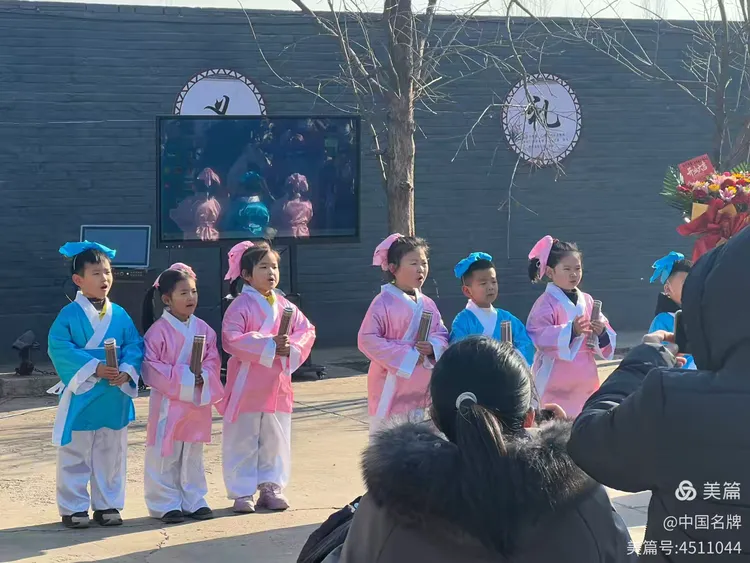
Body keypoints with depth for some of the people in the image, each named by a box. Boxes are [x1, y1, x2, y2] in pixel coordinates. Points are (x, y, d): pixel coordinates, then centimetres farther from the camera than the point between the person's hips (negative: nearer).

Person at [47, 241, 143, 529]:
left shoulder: (119, 314, 5)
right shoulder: (69, 314, -9)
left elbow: (134, 346, 3)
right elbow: (59, 348, -16)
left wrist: (127, 370, -17)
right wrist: (94, 368, -22)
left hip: (115, 397, 4)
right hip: (81, 396, -4)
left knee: (112, 454, 12)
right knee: (75, 455, 4)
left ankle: (107, 505, 24)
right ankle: (73, 508, 14)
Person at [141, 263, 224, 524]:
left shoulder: (203, 329, 5)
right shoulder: (158, 331, -12)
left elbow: (213, 361, 6)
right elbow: (151, 367, -15)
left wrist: (203, 376, -14)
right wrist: (183, 377, -19)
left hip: (198, 402, 5)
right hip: (168, 403, -5)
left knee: (193, 456, 14)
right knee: (165, 456, 1)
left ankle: (193, 500, 22)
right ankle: (166, 503, 9)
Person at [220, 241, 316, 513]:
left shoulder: (285, 306, 7)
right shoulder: (240, 306, -10)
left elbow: (307, 330, 7)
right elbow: (231, 339, -22)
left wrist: (291, 347, -13)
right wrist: (269, 345, -25)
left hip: (278, 386, 5)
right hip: (246, 386, -5)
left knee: (275, 440, 11)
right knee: (243, 441, 2)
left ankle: (271, 488, 21)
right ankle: (242, 493, 10)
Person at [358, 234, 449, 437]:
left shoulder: (427, 304, 8)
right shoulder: (384, 302, -13)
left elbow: (442, 335, 13)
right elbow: (367, 340, -18)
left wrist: (433, 348, -11)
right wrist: (405, 356, -19)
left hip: (420, 391, 7)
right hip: (391, 390, -7)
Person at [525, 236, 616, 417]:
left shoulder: (587, 301, 10)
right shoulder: (546, 303, -8)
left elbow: (606, 340, 11)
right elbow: (539, 336, -21)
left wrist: (602, 333, -12)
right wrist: (571, 331, -30)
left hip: (584, 381, 6)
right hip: (557, 382, -6)